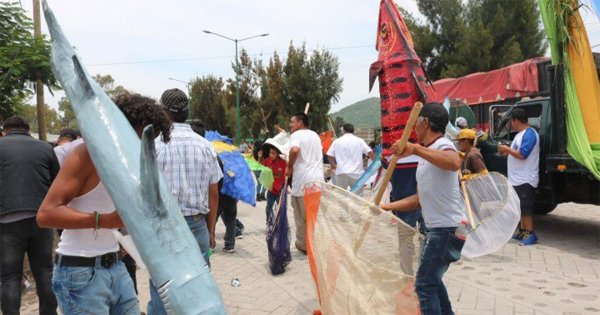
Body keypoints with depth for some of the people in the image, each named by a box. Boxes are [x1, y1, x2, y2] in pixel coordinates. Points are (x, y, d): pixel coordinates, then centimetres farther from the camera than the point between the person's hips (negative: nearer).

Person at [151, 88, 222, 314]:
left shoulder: (155, 144, -6)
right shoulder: (205, 146, 3)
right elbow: (213, 194, 7)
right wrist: (211, 230, 17)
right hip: (198, 225, 3)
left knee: (161, 293, 5)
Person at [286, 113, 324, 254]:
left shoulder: (296, 135, -5)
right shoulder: (315, 135, 20)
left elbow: (295, 150, -24)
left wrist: (289, 167, -12)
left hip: (303, 179, -7)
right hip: (318, 178, 7)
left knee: (301, 215, 4)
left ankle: (303, 244, 11)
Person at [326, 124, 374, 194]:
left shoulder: (336, 141, 6)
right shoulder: (359, 141, 3)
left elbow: (329, 156, 6)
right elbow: (370, 153, -3)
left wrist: (334, 165, 24)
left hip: (341, 173, 0)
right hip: (356, 173, 0)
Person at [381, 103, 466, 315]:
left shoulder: (442, 145, -13)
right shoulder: (426, 155, 16)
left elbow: (455, 164, -40)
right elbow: (420, 198, 18)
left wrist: (415, 149, -43)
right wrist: (385, 207, 15)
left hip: (448, 228, -10)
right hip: (438, 228, 10)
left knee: (424, 285, -6)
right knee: (431, 279, 23)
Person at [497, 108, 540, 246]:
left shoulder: (529, 134, -17)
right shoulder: (520, 134, 15)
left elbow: (522, 155, -24)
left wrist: (506, 149, -14)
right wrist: (506, 151, 8)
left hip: (525, 179, -10)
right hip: (517, 179, 10)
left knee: (526, 207, -6)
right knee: (521, 206, 15)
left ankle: (530, 234, -1)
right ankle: (522, 231, 23)